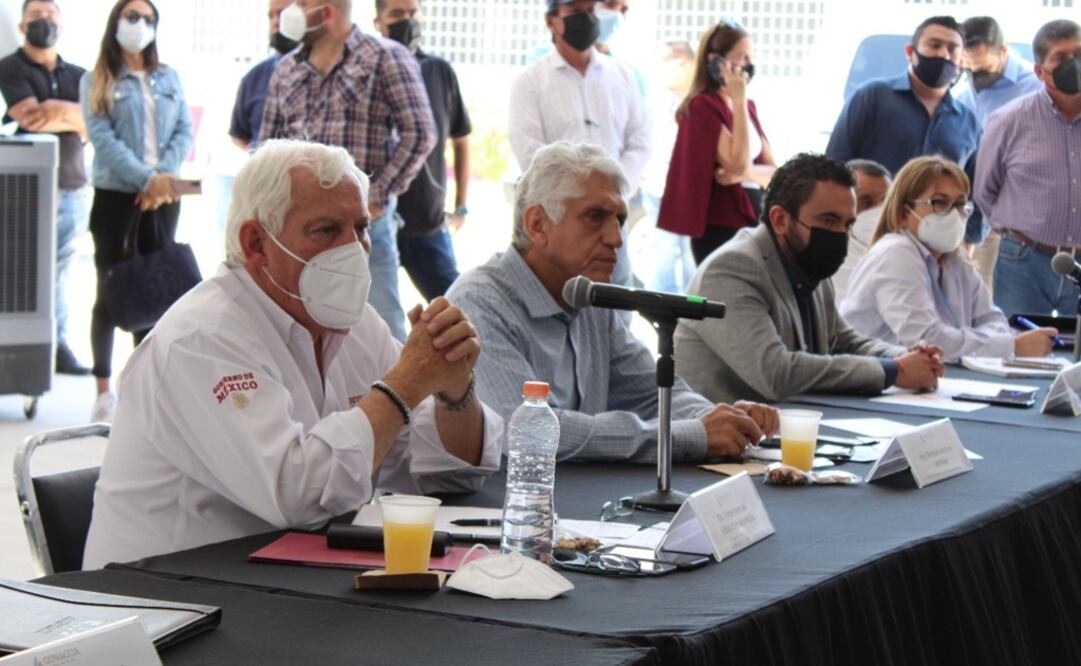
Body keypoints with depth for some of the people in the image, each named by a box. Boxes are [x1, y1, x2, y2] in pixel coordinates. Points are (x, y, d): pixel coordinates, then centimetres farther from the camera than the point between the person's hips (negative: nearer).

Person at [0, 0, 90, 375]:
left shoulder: (78, 76, 17)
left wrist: (62, 109, -9)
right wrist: (75, 117, 0)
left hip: (72, 187, 4)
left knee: (59, 271, 3)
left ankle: (58, 345, 5)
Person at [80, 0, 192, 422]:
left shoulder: (168, 78, 12)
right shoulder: (96, 81, 0)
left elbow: (185, 131, 6)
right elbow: (102, 138, -10)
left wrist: (163, 175, -11)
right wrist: (146, 177, -20)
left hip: (163, 196, 4)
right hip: (115, 194, -3)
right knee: (112, 292, 0)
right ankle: (104, 389, 7)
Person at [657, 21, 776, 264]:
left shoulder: (747, 106, 13)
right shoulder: (703, 105, -10)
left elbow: (774, 172, 10)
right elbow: (738, 163, -20)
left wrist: (746, 173, -12)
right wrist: (738, 101, -18)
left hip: (753, 221, 8)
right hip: (719, 226, -7)